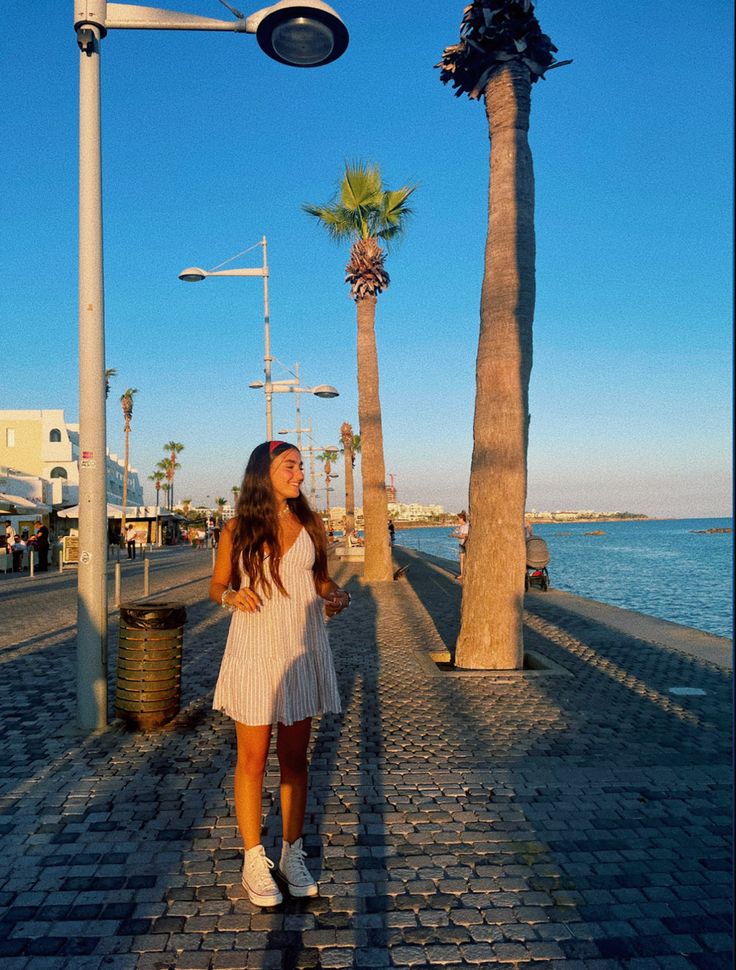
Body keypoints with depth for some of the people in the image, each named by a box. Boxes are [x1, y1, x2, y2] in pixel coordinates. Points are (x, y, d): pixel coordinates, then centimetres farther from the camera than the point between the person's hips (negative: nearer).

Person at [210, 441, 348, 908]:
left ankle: (293, 854, 28)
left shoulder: (310, 524, 4)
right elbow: (217, 585, 6)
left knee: (295, 759, 12)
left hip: (304, 650, 2)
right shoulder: (238, 529, -2)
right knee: (253, 760, 7)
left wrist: (339, 596, -7)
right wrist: (232, 596, -15)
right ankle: (255, 861, 22)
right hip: (254, 649, -2)